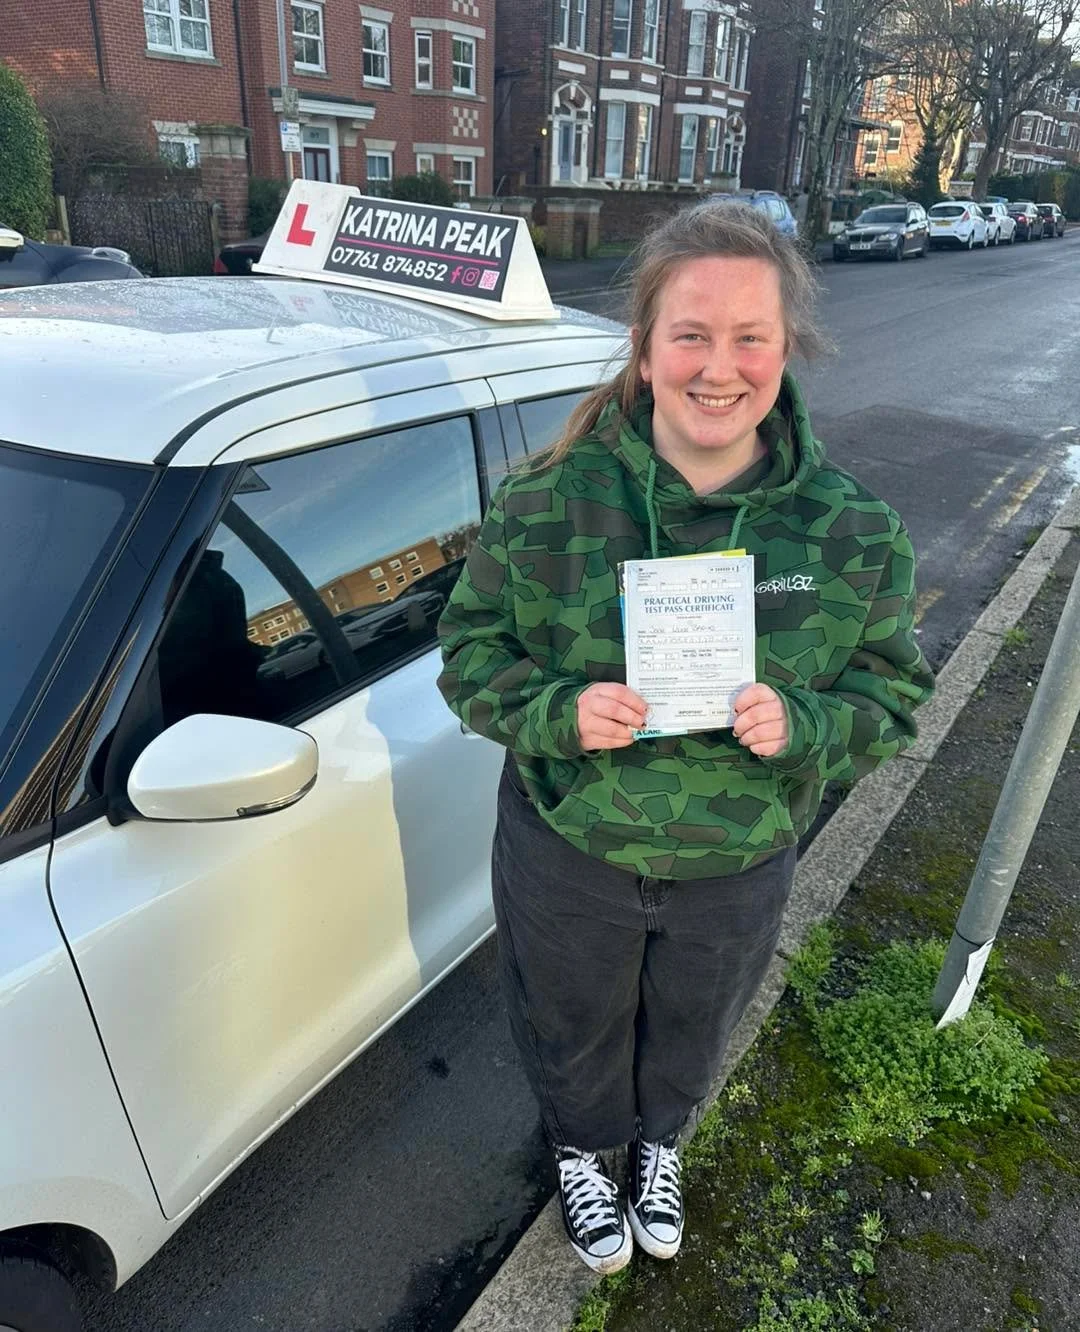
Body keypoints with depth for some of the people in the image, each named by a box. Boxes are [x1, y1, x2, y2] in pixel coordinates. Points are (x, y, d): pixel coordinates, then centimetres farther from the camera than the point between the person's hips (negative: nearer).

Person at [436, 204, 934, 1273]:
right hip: (569, 853, -1)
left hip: (737, 865, 2)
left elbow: (892, 690, -4)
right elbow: (471, 651, -8)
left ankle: (659, 1140, 67)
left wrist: (801, 726, -26)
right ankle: (581, 1148, 63)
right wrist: (560, 710, -28)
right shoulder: (546, 501, -18)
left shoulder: (850, 529, -13)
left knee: (691, 1036, 30)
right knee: (572, 1027, 26)